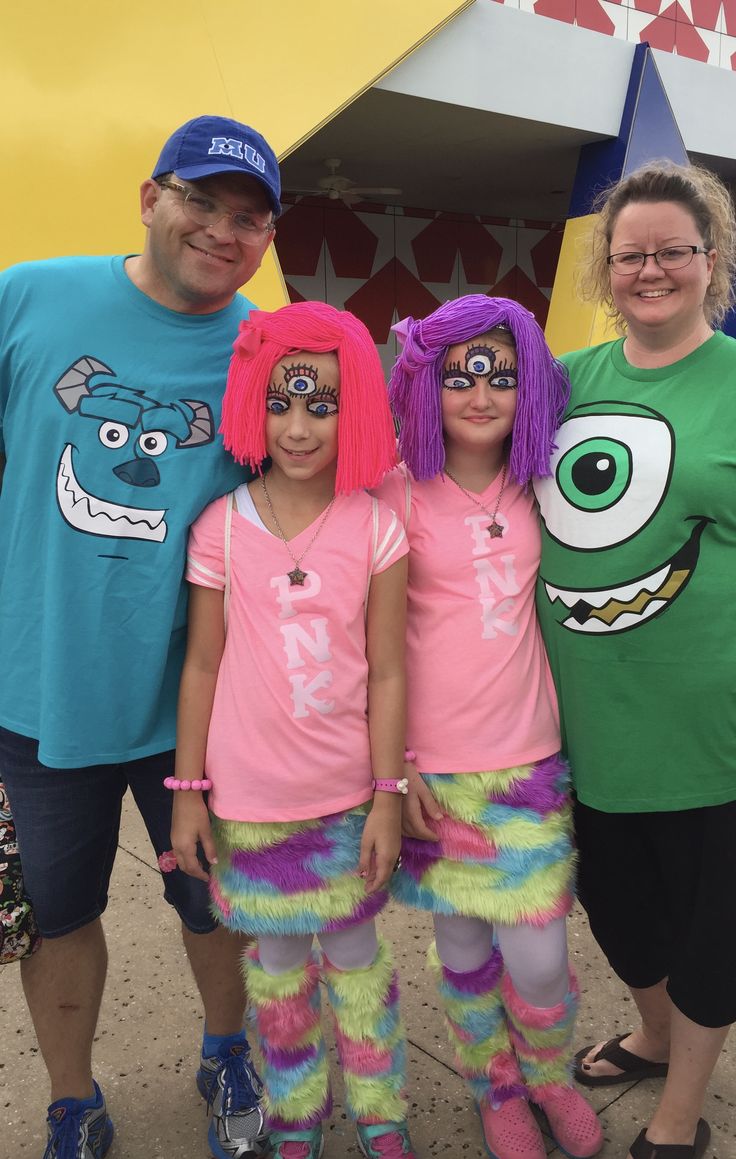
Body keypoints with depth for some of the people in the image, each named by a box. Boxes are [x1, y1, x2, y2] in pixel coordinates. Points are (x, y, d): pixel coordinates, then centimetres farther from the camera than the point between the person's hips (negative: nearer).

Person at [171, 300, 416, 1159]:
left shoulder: (377, 528, -9)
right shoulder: (221, 527, -7)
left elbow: (387, 675, -5)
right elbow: (202, 666, -2)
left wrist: (388, 796, -5)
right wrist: (187, 791, 0)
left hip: (347, 794, 0)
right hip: (248, 797, 1)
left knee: (354, 950, 17)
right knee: (276, 959, 18)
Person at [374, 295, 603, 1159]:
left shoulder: (534, 489, 3)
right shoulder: (400, 493, -8)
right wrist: (394, 764, -9)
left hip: (528, 755, 2)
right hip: (432, 764, -2)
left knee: (536, 957, 3)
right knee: (462, 942, 13)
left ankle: (549, 1075, 37)